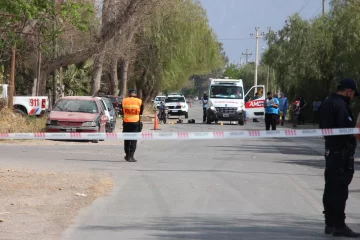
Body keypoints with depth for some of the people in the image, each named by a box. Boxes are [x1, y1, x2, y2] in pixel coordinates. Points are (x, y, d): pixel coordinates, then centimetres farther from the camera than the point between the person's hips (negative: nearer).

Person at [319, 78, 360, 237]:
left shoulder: (327, 104, 14)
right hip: (342, 152, -10)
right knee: (340, 189, -6)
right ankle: (339, 226, -4)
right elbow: (346, 129, -23)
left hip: (330, 150, 10)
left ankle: (330, 223, 22)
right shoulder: (340, 106, -17)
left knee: (331, 187, 15)